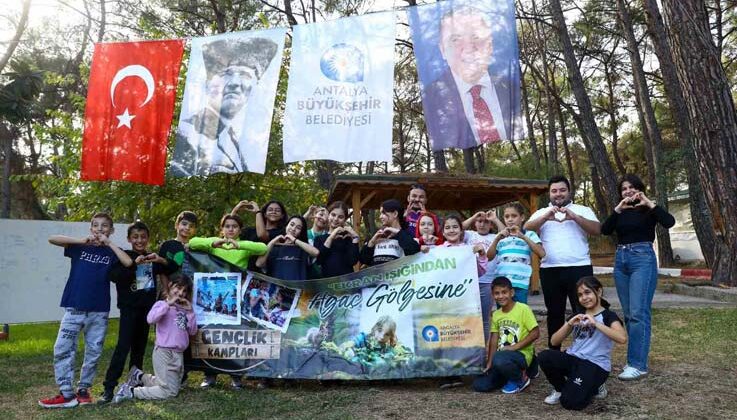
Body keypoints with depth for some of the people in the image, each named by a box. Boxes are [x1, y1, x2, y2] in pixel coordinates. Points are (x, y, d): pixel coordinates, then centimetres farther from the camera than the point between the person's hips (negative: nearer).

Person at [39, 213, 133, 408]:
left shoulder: (110, 252, 5)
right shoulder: (79, 246, 6)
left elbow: (128, 263, -15)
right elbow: (52, 239, -8)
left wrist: (108, 243, -9)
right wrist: (82, 240, -16)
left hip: (99, 311, 1)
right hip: (74, 308, 0)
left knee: (93, 353, 7)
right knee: (62, 349, -4)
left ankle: (83, 390, 21)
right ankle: (66, 394, 5)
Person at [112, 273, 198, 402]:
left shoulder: (184, 308, 12)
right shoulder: (161, 304, -5)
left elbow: (192, 331, 7)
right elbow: (150, 319, -26)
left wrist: (190, 312, -2)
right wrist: (168, 304, -25)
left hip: (179, 354, 7)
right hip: (164, 352, -7)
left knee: (174, 385, 17)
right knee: (170, 392, -9)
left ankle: (139, 376, 30)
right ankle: (131, 392, 3)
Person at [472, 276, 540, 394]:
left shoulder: (523, 309, -9)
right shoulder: (496, 314, 9)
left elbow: (535, 333, -12)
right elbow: (494, 340, 8)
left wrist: (515, 346, -17)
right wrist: (489, 364, 0)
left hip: (521, 354, -6)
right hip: (502, 355, 6)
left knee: (499, 359, -38)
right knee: (479, 385, -6)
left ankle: (520, 378, -5)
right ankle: (512, 373, 15)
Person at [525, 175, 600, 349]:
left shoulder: (583, 210, 10)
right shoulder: (541, 213, 13)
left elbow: (597, 230, -6)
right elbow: (526, 229, -4)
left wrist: (574, 217, -19)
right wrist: (545, 217, -20)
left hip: (579, 268, -2)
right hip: (550, 270, 2)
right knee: (554, 313, 11)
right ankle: (554, 351, 21)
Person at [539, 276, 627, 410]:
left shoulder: (608, 315, -1)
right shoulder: (577, 316, 14)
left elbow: (622, 338, -23)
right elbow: (554, 341, 6)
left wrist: (595, 323, -25)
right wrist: (569, 324, -9)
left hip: (596, 365, -5)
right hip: (573, 359, 5)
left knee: (570, 401, -24)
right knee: (544, 357, -25)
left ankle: (593, 387, 10)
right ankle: (561, 389, 3)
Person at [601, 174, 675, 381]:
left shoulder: (648, 210, 2)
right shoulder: (620, 212, 13)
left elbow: (669, 222, -16)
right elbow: (604, 230, -3)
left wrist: (649, 203, -15)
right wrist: (618, 209, -11)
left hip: (643, 259, -5)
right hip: (621, 260, 6)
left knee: (638, 312, -12)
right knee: (628, 314, 8)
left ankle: (638, 364, -9)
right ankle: (635, 358, 17)